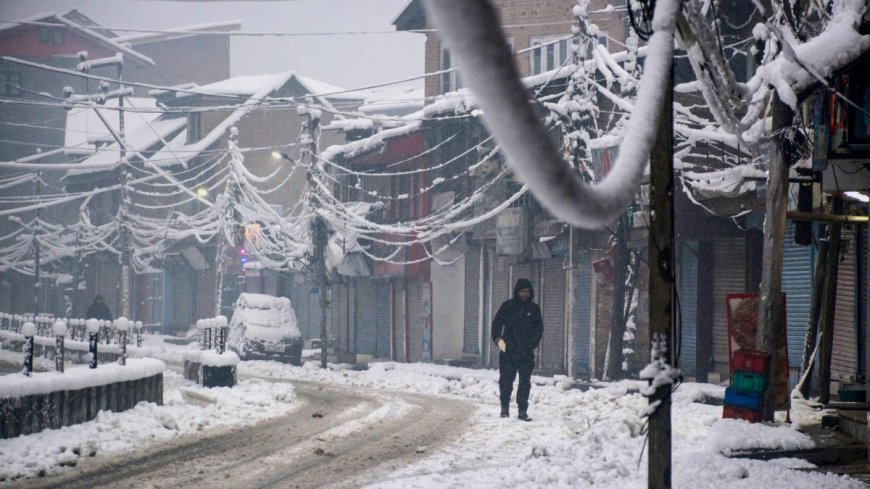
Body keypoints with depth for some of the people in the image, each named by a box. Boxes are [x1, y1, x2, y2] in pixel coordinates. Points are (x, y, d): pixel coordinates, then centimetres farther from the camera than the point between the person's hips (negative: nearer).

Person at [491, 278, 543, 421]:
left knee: (525, 382, 1)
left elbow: (539, 329, 9)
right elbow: (497, 322, 3)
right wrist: (497, 338, -12)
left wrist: (531, 343, -6)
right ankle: (504, 408, 14)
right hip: (508, 351, -1)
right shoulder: (508, 306, 4)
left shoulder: (534, 309, 9)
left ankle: (523, 411, 5)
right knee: (506, 381, 2)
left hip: (526, 353, 1)